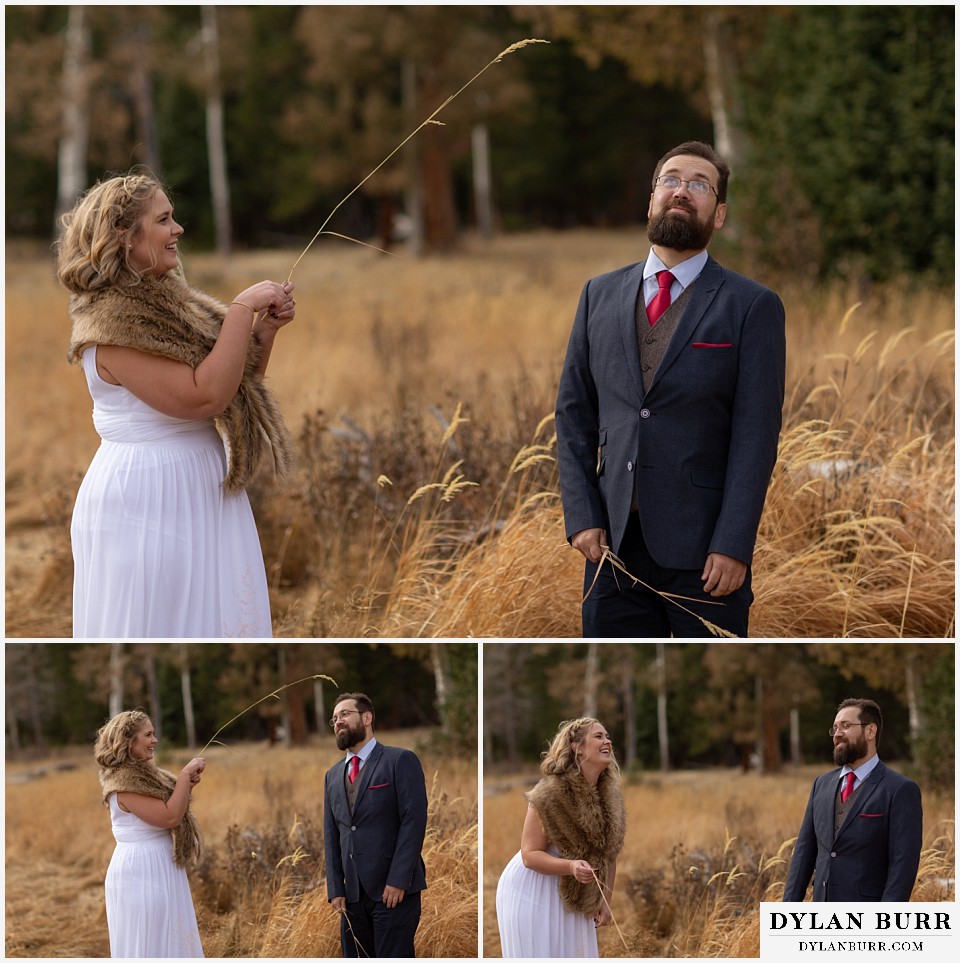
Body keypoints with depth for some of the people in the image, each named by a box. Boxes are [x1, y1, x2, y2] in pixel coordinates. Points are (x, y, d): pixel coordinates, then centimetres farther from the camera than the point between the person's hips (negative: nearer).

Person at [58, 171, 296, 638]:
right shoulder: (112, 322, -18)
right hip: (148, 497, -9)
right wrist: (242, 308, -20)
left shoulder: (167, 300, 10)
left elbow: (241, 379, 16)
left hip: (202, 490, 9)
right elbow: (203, 396, -26)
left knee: (215, 618, 12)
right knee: (161, 619, -1)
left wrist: (266, 327, 0)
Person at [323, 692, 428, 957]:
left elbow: (414, 821, -10)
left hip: (394, 890, -6)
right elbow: (331, 836, 16)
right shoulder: (333, 776, 18)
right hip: (353, 894, 6)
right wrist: (335, 889, 4)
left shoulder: (400, 761, -2)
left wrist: (398, 880, -17)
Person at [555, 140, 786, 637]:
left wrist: (733, 544, -14)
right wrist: (582, 516, 0)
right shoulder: (600, 294, 12)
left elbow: (756, 434, -6)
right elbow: (573, 411, 11)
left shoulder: (752, 306, -1)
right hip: (613, 540, 4)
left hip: (703, 544, -3)